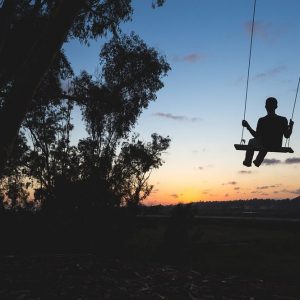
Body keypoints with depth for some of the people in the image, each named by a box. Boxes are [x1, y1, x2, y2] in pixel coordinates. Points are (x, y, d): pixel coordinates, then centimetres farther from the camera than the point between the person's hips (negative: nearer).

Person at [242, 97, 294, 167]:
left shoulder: (262, 120, -24)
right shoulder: (283, 120, -17)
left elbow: (256, 136, -13)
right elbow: (287, 136, -7)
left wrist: (247, 126, -3)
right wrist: (291, 126, 10)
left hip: (264, 146, -3)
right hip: (277, 147, 3)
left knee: (251, 141, 32)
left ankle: (248, 162, 48)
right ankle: (258, 162, 58)